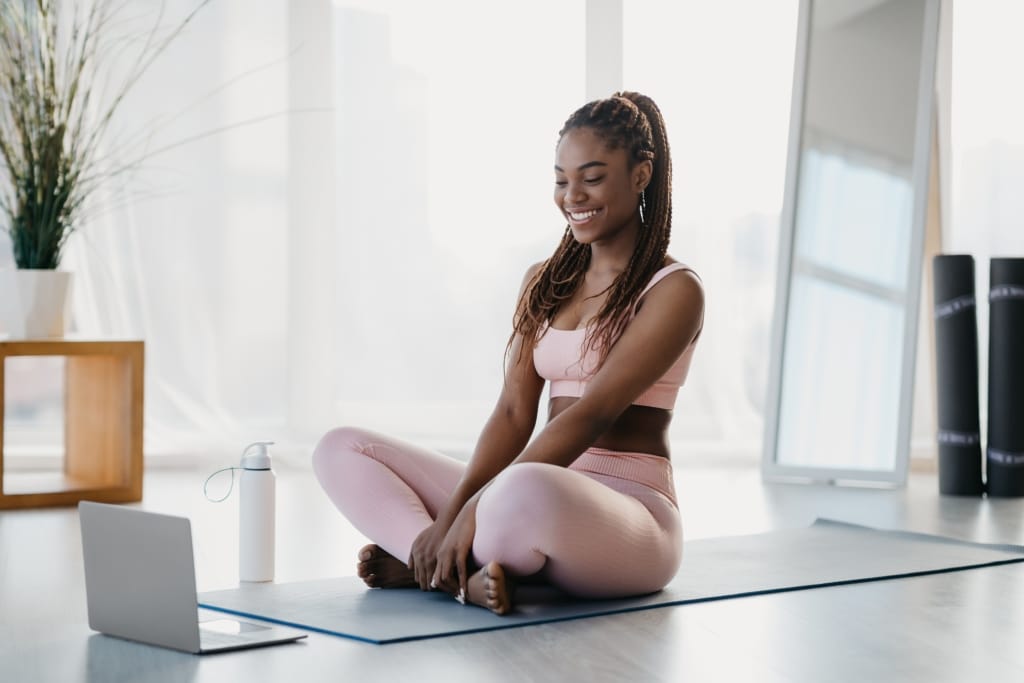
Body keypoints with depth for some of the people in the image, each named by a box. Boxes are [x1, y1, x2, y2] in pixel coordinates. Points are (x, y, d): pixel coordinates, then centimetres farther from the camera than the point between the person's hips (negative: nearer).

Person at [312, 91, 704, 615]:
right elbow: (514, 413, 5)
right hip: (549, 491, 7)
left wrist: (476, 509, -24)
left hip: (631, 510, -7)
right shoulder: (544, 283, 15)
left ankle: (427, 566, -14)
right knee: (342, 449, -2)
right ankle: (463, 571, -22)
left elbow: (593, 415, -17)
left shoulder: (673, 290, -5)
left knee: (528, 491, -43)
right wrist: (452, 512, -12)